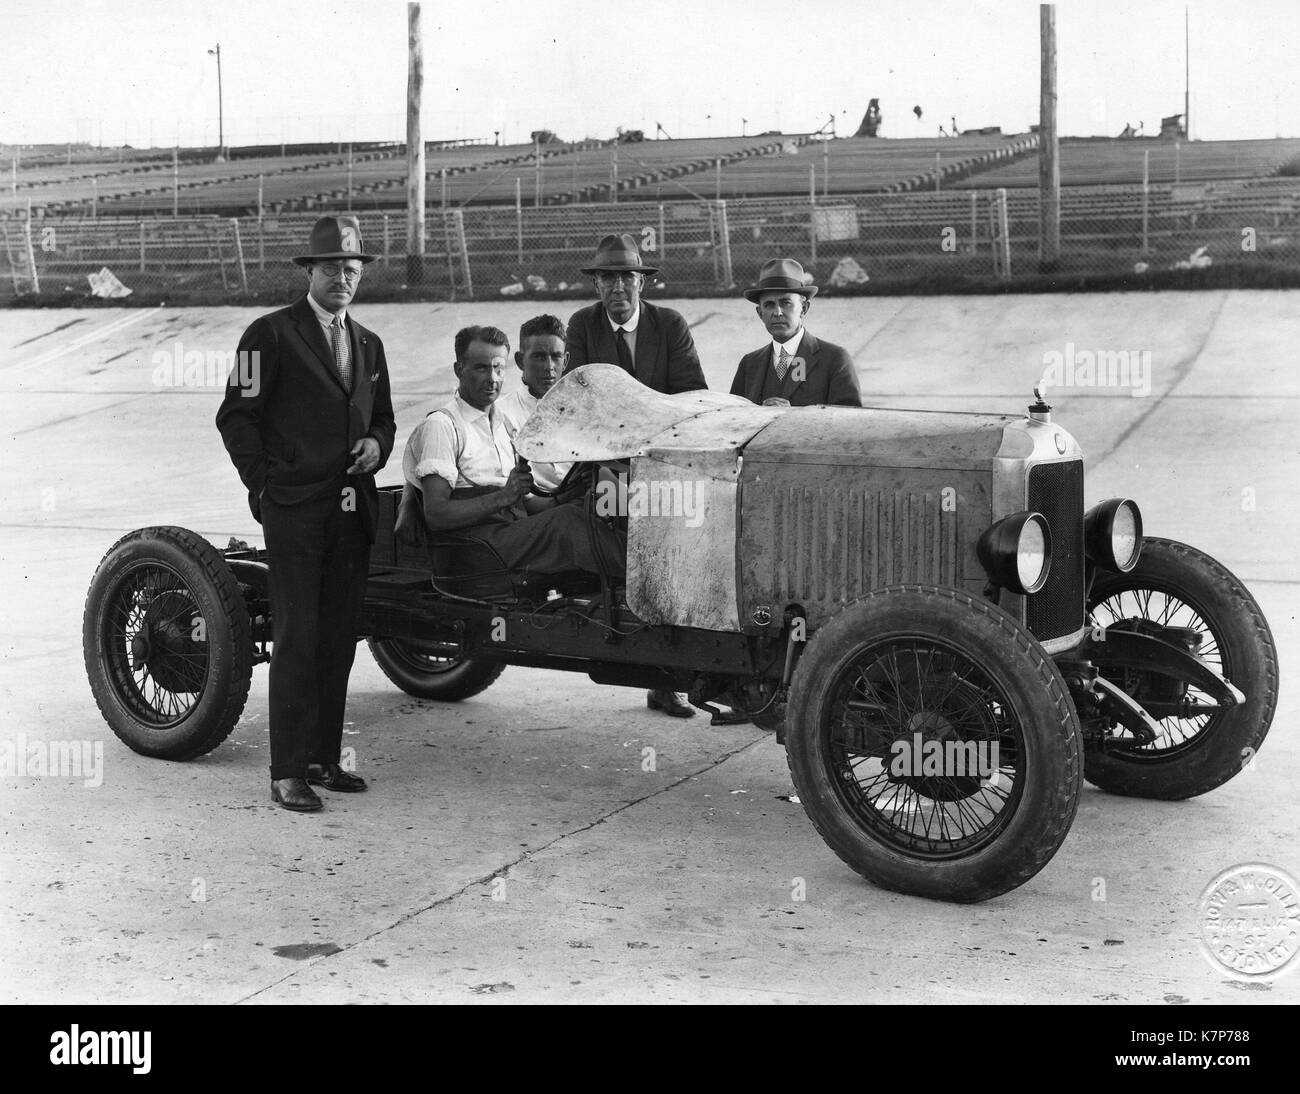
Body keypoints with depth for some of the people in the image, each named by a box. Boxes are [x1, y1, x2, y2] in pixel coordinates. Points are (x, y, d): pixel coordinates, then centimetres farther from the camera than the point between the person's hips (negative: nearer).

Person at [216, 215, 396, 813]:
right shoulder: (271, 334, -2)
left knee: (338, 640, 9)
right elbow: (236, 417, -3)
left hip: (353, 509, 6)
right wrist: (265, 487, -8)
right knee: (297, 640, -7)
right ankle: (287, 772, -2)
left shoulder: (368, 344, 17)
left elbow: (383, 418, 26)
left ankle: (324, 759, 19)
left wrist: (376, 444, 4)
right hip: (294, 510, -6)